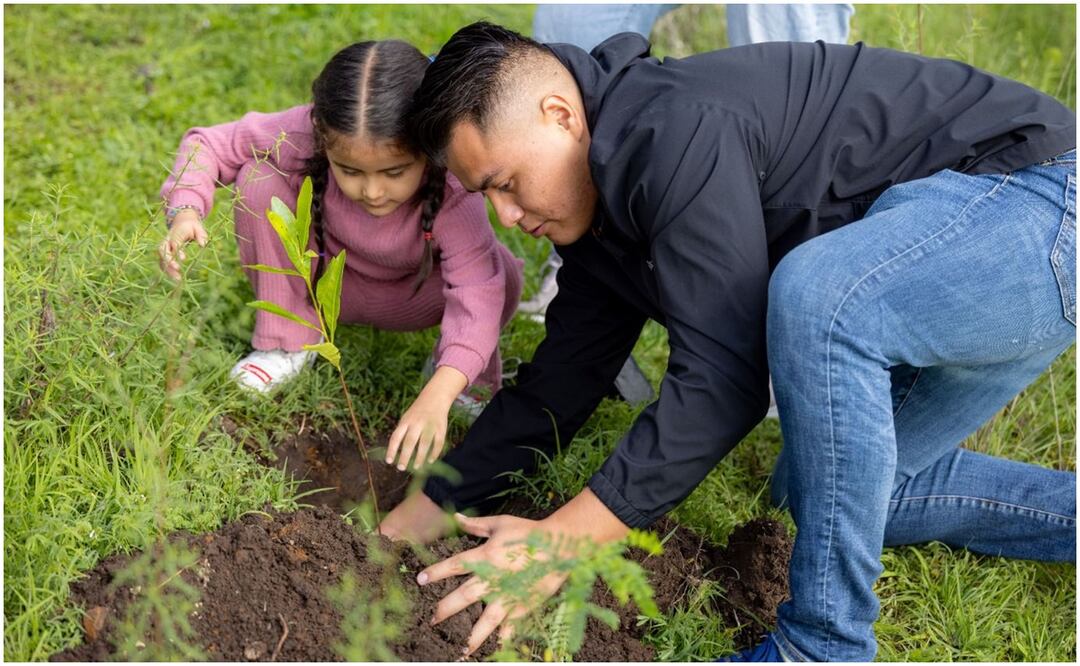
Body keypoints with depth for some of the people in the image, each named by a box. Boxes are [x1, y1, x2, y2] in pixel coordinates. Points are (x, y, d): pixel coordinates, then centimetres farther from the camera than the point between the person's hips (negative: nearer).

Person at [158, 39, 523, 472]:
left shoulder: (453, 189, -38)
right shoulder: (303, 135, -33)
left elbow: (478, 292, -48)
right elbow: (210, 144, -18)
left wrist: (436, 397, -63)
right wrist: (186, 211, -40)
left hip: (411, 298, -2)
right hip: (326, 281, 2)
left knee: (501, 277, -34)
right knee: (259, 180, -25)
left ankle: (461, 365, 1)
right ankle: (287, 341, -7)